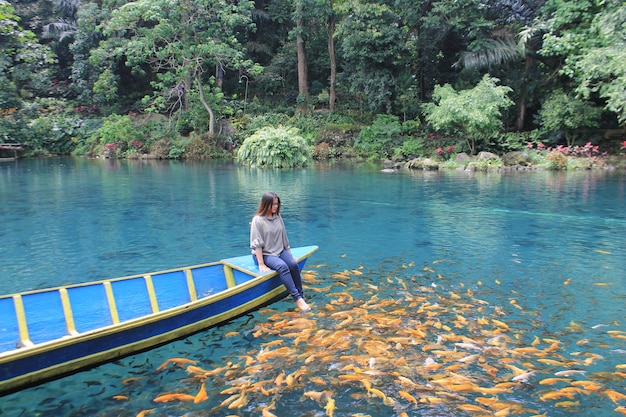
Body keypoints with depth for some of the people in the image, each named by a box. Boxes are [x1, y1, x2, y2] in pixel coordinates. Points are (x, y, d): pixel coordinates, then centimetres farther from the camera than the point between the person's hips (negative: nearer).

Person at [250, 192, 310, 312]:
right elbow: (257, 244, -15)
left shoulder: (278, 217, 7)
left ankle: (301, 296, -17)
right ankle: (297, 298, -33)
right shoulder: (258, 220, -11)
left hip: (280, 251, 5)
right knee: (282, 266, -32)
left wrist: (290, 255, 13)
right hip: (264, 254, -5)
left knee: (294, 264, -23)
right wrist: (261, 264, -20)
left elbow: (284, 238, 14)